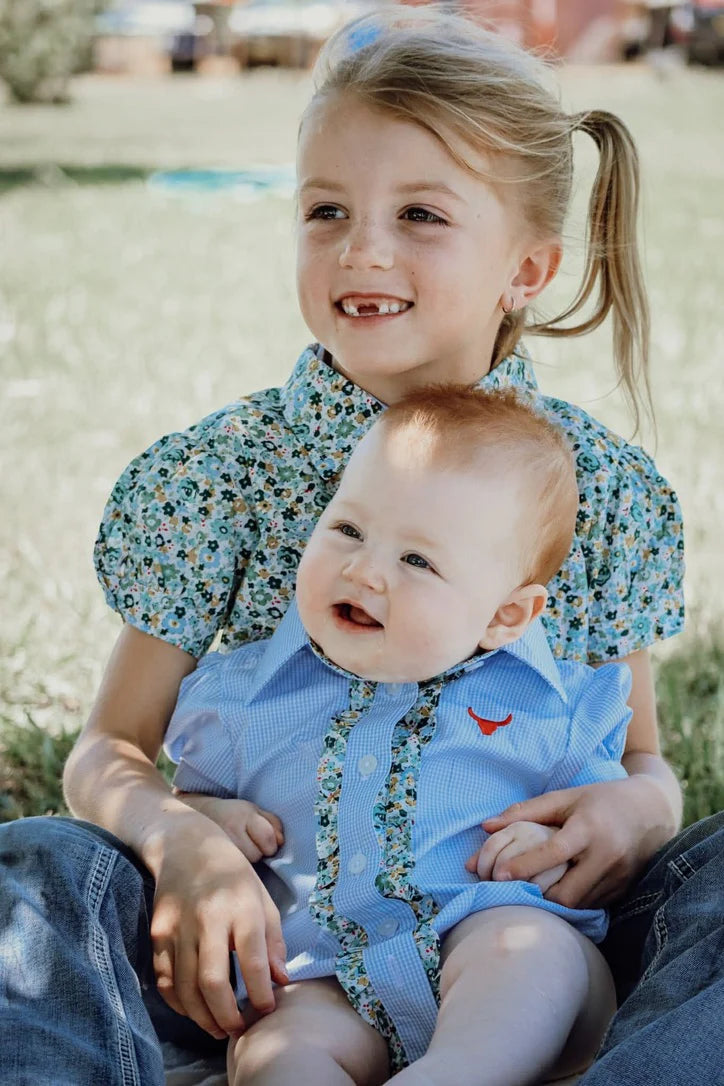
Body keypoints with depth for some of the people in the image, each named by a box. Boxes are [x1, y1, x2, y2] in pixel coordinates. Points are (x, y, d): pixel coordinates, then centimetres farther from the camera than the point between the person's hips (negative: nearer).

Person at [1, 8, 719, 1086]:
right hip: (275, 937, 0)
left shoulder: (606, 489, 1)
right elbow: (112, 749, 2)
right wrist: (181, 840, -22)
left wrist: (637, 804, -16)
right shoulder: (219, 474, -3)